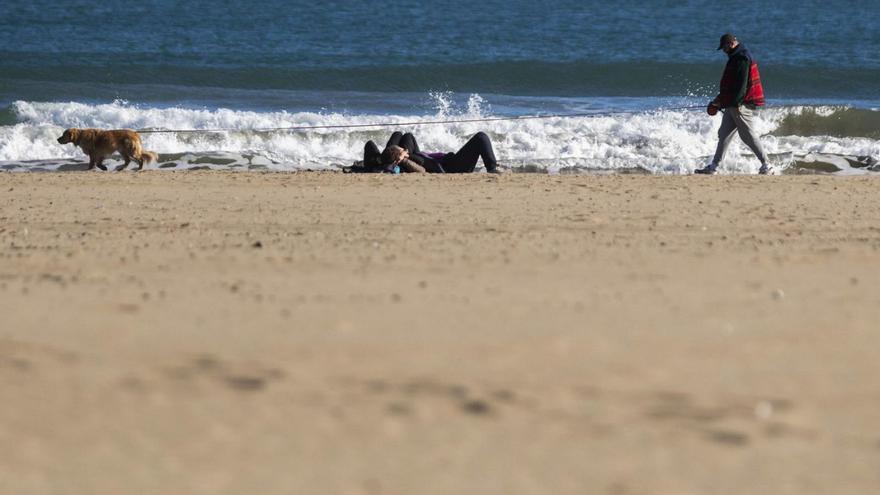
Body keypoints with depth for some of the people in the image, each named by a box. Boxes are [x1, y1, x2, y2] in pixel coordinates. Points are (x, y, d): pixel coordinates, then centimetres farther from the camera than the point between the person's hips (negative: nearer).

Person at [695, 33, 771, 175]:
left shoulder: (742, 58, -13)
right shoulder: (736, 57, 19)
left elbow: (742, 83, -21)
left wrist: (736, 102, -24)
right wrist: (719, 101, 27)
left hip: (742, 104, -11)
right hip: (733, 103, 11)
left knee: (748, 134, -8)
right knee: (724, 134, 10)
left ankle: (765, 165, -4)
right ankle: (713, 167, 11)